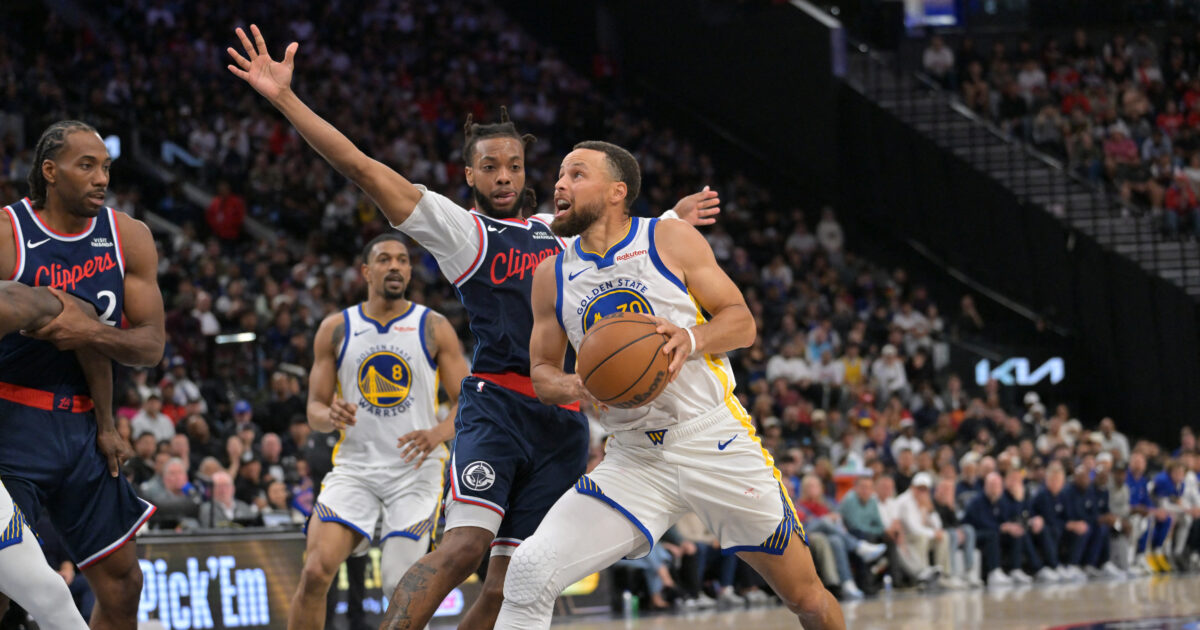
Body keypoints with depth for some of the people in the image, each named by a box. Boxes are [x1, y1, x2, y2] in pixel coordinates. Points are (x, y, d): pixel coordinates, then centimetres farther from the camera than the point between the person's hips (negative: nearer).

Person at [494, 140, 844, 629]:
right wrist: (576, 386, -12)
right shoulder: (552, 275, 5)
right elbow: (542, 372, 12)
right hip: (634, 461, 2)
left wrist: (690, 340, -23)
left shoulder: (672, 240, -3)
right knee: (529, 571, -18)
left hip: (716, 442, -2)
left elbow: (742, 323, -1)